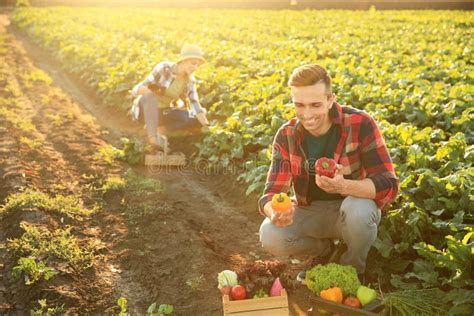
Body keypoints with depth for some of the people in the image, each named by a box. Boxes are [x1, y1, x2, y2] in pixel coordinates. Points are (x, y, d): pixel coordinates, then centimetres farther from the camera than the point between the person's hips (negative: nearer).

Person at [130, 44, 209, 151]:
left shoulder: (190, 80, -7)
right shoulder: (163, 68, -22)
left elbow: (196, 107, -11)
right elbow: (136, 90, -24)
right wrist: (158, 90, -44)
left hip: (162, 112, 5)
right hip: (145, 108, -5)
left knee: (197, 119, -12)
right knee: (150, 95, -39)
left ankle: (159, 133, -5)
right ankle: (152, 137, -36)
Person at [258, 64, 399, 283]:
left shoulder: (360, 125, -21)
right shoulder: (286, 136, -11)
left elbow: (388, 185, -25)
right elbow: (272, 192, -15)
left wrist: (344, 186, -45)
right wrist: (274, 212, -41)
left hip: (354, 206, -2)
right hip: (309, 212, 3)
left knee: (358, 210, -38)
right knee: (270, 236, -26)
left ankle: (353, 269, -4)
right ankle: (323, 249, 8)